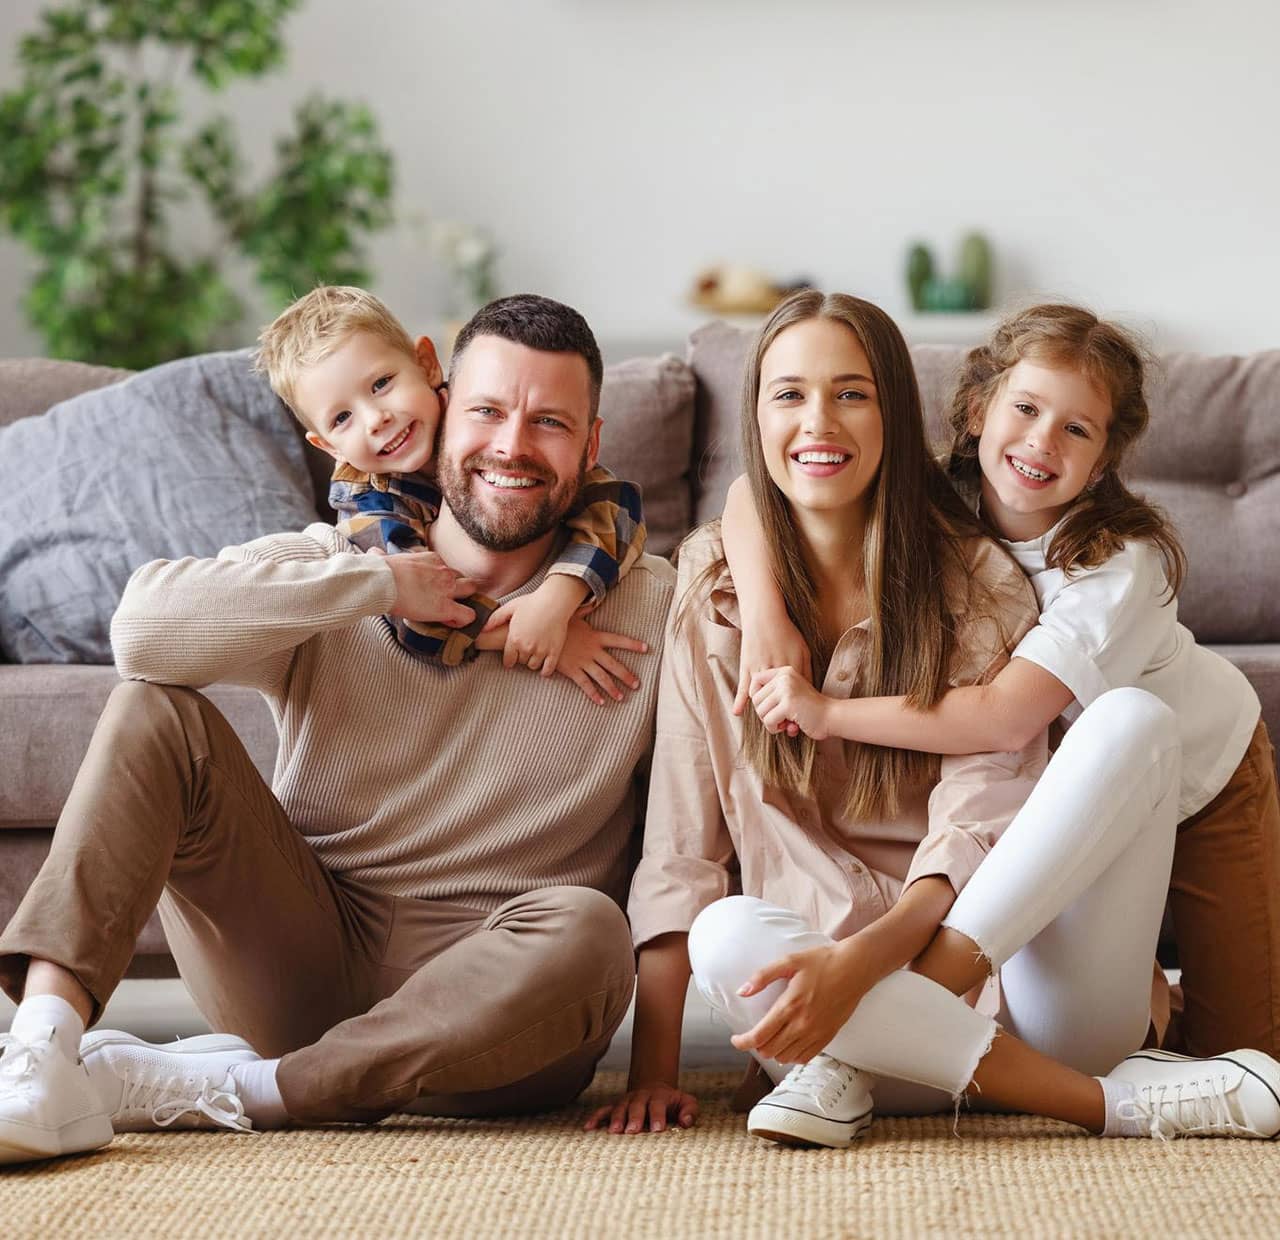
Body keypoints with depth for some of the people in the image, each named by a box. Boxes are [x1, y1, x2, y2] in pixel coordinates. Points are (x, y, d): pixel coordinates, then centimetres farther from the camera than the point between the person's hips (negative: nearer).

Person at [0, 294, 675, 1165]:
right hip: (307, 956, 1)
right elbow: (146, 624, -17)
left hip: (482, 990, -1)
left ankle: (209, 1089, -27)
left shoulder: (652, 609, 1)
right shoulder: (332, 566, 3)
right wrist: (382, 586, -14)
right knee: (156, 711, -15)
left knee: (587, 936, -35)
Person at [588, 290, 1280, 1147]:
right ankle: (1118, 1101, -26)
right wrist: (653, 1070, -10)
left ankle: (857, 1067, -26)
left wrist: (859, 962, -29)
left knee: (1134, 721, -22)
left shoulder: (976, 581, 1)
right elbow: (682, 837, -1)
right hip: (841, 977, 0)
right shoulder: (716, 579, 4)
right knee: (728, 939, -34)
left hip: (1017, 975, 1)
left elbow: (977, 823, -9)